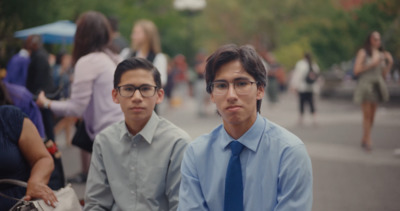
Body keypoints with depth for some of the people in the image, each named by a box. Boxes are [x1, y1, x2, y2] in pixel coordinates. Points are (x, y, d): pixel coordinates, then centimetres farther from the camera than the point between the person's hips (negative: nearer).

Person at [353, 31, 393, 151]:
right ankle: (368, 141, -11)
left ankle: (364, 140, 14)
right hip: (365, 84, -5)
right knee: (367, 114, -10)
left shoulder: (382, 54, 13)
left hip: (377, 86, 5)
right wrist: (371, 65, -12)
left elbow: (383, 74, 14)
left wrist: (390, 63, 1)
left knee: (372, 115, 5)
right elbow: (356, 71, -7)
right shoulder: (363, 52, -1)